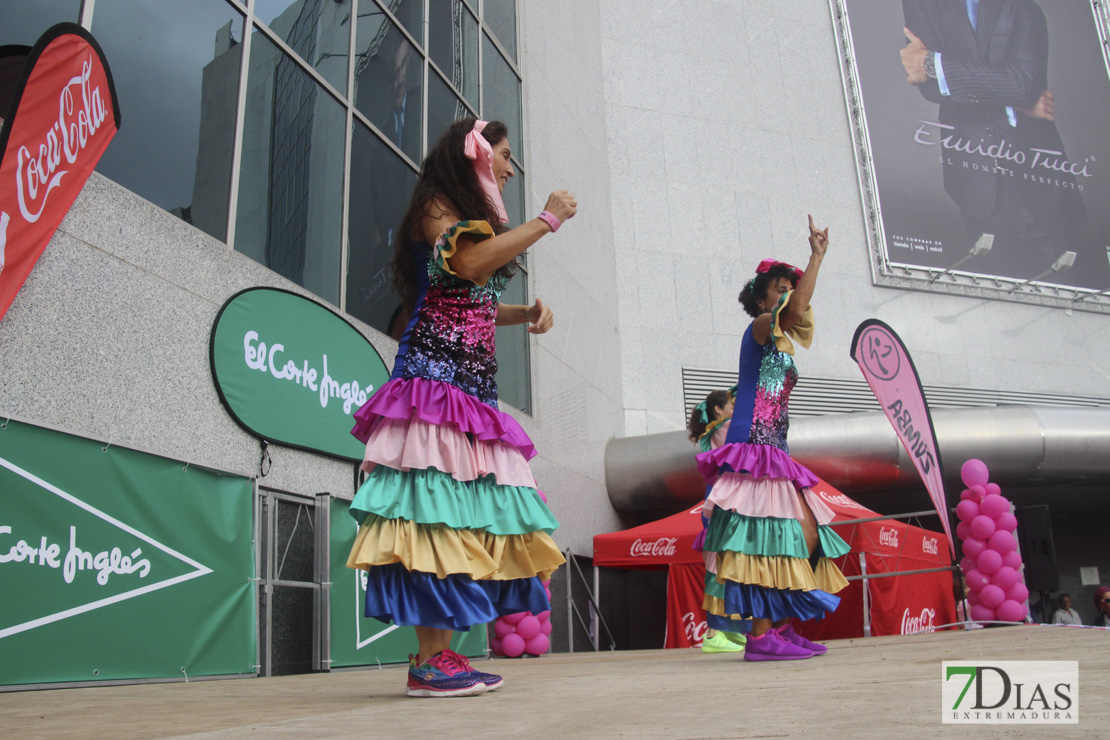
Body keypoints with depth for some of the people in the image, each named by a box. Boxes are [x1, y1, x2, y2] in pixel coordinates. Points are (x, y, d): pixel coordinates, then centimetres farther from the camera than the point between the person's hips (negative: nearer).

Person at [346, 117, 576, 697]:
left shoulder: (473, 216, 28)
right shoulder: (434, 205, 2)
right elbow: (469, 264, -19)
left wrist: (526, 313, 11)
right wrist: (547, 220, -9)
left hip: (474, 384, 9)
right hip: (435, 377, -9)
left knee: (466, 512, 2)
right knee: (437, 506, -15)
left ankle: (440, 653, 4)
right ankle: (429, 661, -14)